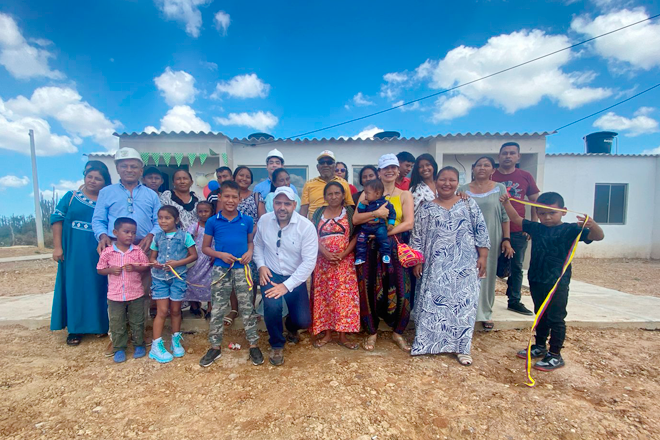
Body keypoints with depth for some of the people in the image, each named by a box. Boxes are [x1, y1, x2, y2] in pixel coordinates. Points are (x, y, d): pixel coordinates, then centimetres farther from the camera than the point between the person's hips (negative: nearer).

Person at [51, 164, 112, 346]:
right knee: (74, 287, 7)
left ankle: (99, 324, 22)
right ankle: (75, 328, 19)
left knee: (97, 287, 8)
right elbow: (57, 219, 0)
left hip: (98, 254, 0)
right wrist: (57, 247, -6)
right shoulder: (72, 196, 3)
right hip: (73, 252, 0)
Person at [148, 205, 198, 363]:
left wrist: (177, 263, -17)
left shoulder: (184, 236, -5)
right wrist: (155, 263, -12)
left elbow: (193, 255, -5)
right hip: (160, 277, 1)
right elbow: (152, 257, 10)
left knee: (175, 310, 9)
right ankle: (156, 346, 12)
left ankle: (176, 341, 28)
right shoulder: (157, 237, 4)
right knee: (162, 311, -1)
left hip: (178, 277, -1)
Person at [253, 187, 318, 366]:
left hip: (295, 278, -1)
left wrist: (287, 286, -24)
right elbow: (257, 245, 9)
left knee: (303, 321, -8)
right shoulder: (264, 220, -8)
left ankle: (291, 327, 35)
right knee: (272, 306, -27)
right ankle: (277, 345, 7)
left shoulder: (306, 226, -19)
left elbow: (309, 262, -20)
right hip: (271, 274, 1)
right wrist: (261, 265, -8)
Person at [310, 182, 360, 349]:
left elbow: (355, 236, -2)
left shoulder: (350, 212, 5)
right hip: (323, 262, 2)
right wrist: (326, 254, -14)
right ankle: (327, 333, 18)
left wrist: (343, 254, -14)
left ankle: (343, 335, 10)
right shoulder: (319, 213, 8)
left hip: (345, 262, -1)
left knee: (344, 295, -1)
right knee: (324, 295, 5)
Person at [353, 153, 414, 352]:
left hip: (395, 247, 0)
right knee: (370, 290, 3)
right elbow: (356, 219, -6)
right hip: (371, 248, 0)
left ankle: (397, 332, 25)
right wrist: (377, 213, -20)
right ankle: (372, 332, 23)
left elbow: (409, 223, -6)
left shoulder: (405, 195, 7)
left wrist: (385, 232, -15)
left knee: (399, 290, 2)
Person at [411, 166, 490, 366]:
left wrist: (483, 256, -1)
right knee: (432, 301, 4)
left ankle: (461, 347, 20)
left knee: (464, 303, 5)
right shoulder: (426, 208, 3)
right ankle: (429, 342, 20)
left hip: (465, 265, 1)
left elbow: (481, 231, 5)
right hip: (436, 266, 0)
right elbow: (417, 237, 3)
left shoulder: (469, 204, 5)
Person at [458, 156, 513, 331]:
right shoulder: (463, 190, 5)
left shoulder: (500, 189, 5)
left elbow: (505, 216, 4)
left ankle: (485, 312, 24)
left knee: (488, 274, 9)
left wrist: (506, 239, -2)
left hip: (491, 241, 1)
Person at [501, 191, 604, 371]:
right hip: (536, 280, 6)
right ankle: (540, 347, 35)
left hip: (558, 283, -5)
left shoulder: (570, 230, -8)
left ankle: (555, 355, 16)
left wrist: (592, 224, -38)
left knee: (556, 318, 4)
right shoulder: (536, 228, 5)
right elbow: (516, 219, 14)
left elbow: (598, 236, -17)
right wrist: (506, 203, 5)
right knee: (541, 315, 20)